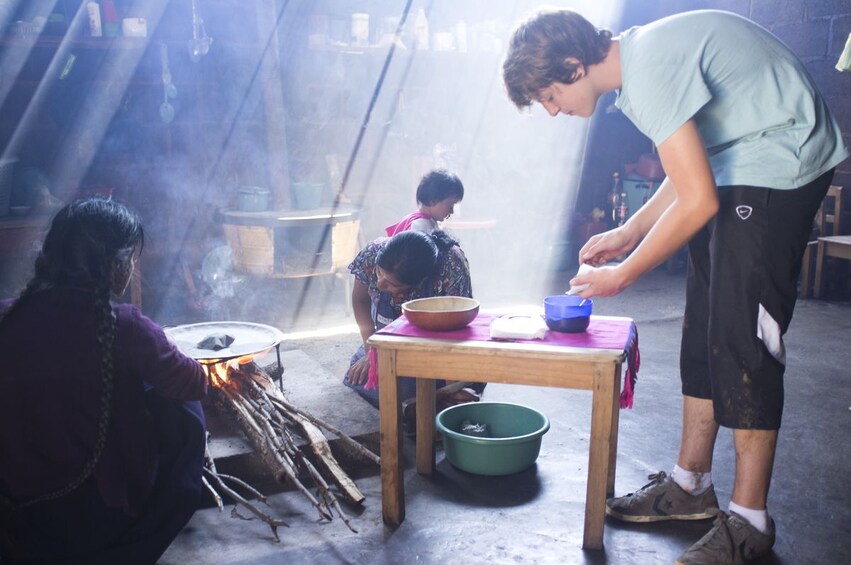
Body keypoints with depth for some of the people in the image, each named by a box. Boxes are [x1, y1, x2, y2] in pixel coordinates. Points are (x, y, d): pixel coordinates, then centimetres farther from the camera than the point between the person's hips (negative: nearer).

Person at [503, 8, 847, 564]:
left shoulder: (650, 69, -24)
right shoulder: (634, 62, 7)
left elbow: (698, 201, -25)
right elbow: (691, 174, 15)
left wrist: (622, 275, -14)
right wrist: (628, 233, 9)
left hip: (782, 160, -10)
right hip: (738, 168, 10)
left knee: (742, 336, -11)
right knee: (705, 328, 9)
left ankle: (749, 520, 0)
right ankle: (691, 484, 20)